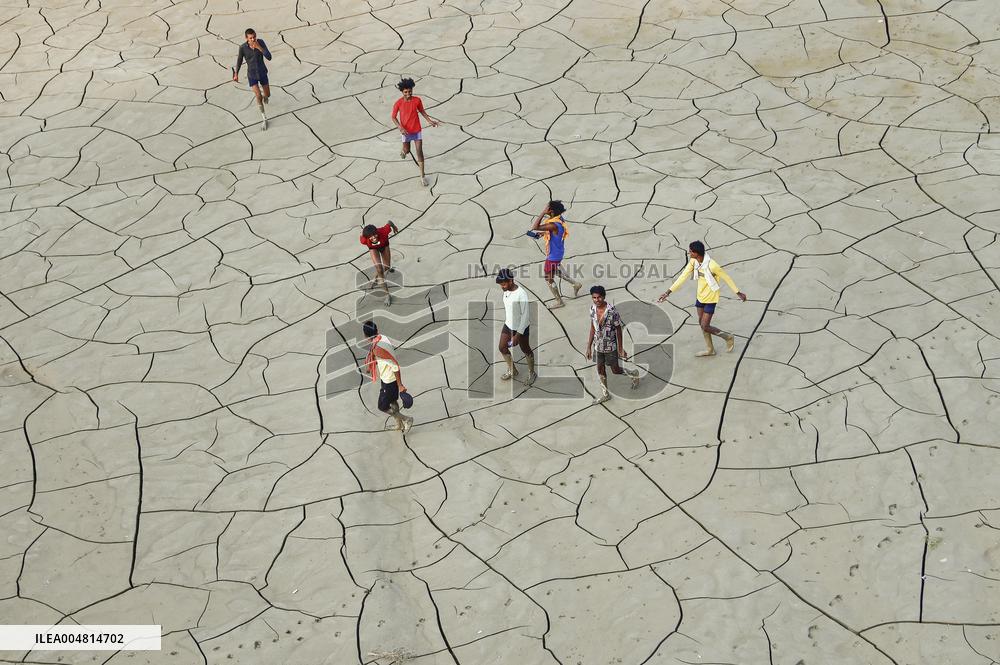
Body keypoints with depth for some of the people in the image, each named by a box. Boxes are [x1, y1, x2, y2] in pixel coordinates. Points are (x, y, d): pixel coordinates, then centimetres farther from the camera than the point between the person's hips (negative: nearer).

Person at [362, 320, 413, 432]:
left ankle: (406, 420, 20)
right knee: (393, 402, 27)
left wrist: (400, 385, -24)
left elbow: (395, 366, -32)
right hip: (390, 378, 9)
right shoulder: (382, 338, -6)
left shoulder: (377, 349, -34)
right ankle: (399, 425, 45)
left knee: (383, 407, 10)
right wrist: (370, 367, 31)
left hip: (389, 381, -9)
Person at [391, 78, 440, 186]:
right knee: (407, 150, 19)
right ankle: (403, 151, 61)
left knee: (419, 152, -4)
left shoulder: (417, 100, -13)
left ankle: (422, 176, 3)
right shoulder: (398, 103, -17)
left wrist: (430, 121, -5)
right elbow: (393, 117, -7)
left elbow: (422, 111, 6)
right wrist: (401, 128, -21)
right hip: (406, 131, 0)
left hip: (417, 130, 0)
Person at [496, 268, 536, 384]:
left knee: (525, 350, 12)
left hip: (521, 327, -7)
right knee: (502, 348, 15)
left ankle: (532, 374, 34)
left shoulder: (521, 294, -29)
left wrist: (518, 335, -24)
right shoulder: (506, 291, -6)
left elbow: (526, 315, -25)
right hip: (508, 325, 7)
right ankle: (512, 371, 37)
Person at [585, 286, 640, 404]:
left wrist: (620, 348, -8)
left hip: (610, 346, -5)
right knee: (600, 369, 15)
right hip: (598, 345, 5)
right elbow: (593, 328, 4)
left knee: (615, 370, 7)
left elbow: (618, 330, -14)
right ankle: (605, 394, 33)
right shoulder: (592, 309, -9)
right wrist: (589, 347, 7)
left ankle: (634, 374, 37)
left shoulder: (612, 311, -25)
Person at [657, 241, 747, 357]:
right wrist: (668, 292, -10)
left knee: (705, 327, -4)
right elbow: (683, 277, -6)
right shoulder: (693, 262, -10)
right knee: (701, 323, 17)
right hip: (700, 296, 7)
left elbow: (727, 278, -17)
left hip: (710, 299, -7)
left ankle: (728, 337, 20)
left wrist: (738, 293, -7)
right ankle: (710, 349, 34)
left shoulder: (712, 266, -30)